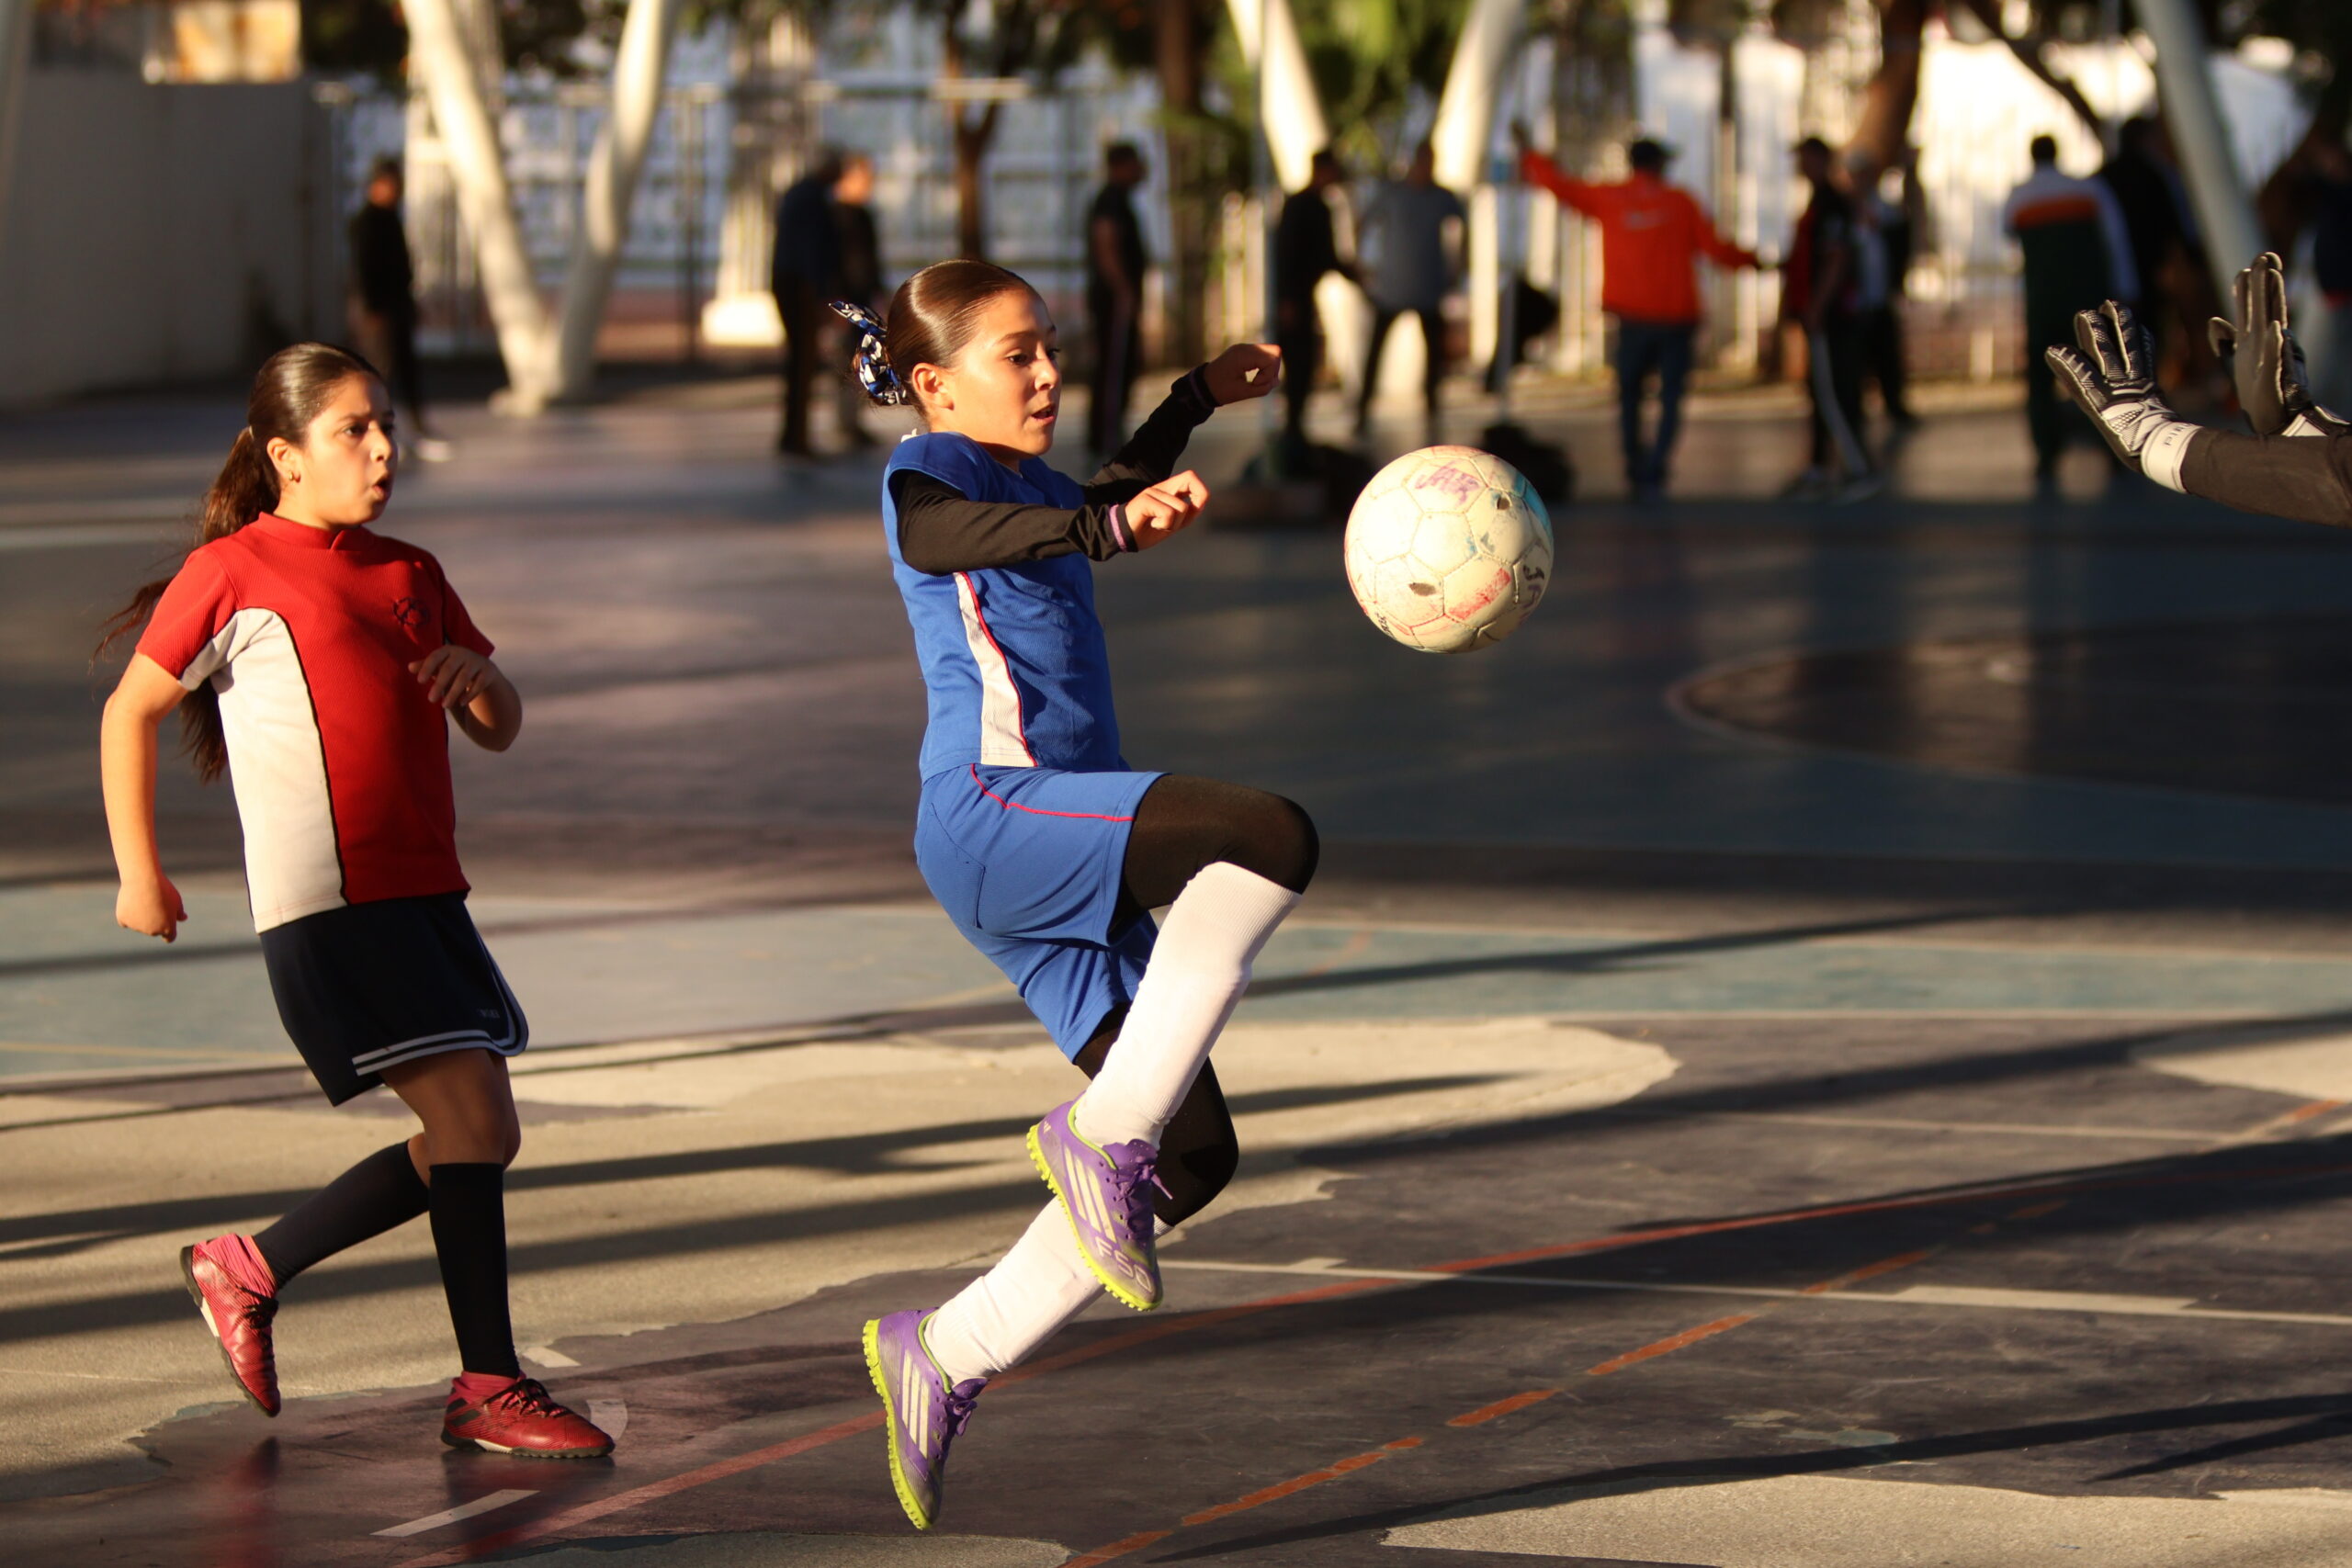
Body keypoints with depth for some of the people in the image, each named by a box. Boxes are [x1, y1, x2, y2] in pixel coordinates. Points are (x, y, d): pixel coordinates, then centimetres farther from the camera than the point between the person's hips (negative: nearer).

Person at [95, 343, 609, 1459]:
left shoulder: (409, 576, 17)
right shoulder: (233, 572, -3)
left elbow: (498, 731, 21)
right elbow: (130, 713, 3)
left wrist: (477, 676, -2)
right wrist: (138, 871, 2)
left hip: (424, 895, 8)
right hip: (326, 905, -8)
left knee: (478, 1139, 9)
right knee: (473, 1119, -14)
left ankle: (248, 1268, 23)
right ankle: (487, 1391, -8)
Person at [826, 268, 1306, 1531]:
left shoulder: (1028, 483, 24)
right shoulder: (928, 472, -2)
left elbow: (1094, 506, 50)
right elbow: (941, 533, -28)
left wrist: (1199, 398, 54)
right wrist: (1113, 527, -45)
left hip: (1068, 875, 9)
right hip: (992, 813, -9)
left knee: (1194, 1156, 2)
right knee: (1271, 836, -30)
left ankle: (945, 1356, 9)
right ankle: (1101, 1132, -24)